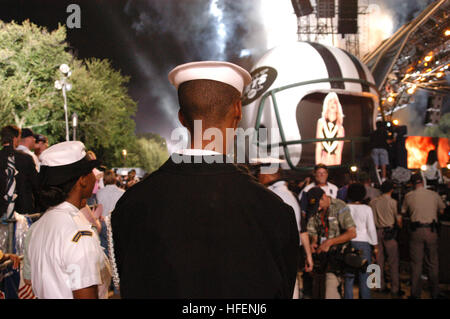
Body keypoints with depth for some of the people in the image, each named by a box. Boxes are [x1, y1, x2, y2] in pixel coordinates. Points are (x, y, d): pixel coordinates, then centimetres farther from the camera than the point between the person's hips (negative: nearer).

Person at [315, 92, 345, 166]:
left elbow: (339, 151, 2)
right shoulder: (321, 122, 5)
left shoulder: (340, 127, 4)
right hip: (323, 160, 0)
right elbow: (318, 147, 3)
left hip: (334, 162, 0)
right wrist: (318, 164, -2)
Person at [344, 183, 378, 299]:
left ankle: (348, 296, 10)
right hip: (364, 243, -1)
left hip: (348, 242, 1)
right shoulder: (367, 209, -4)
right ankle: (365, 296, 7)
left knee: (349, 276, 7)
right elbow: (371, 228, -2)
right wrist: (375, 244, 8)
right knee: (364, 275, 5)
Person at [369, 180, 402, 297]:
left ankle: (381, 286, 17)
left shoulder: (373, 202, 5)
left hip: (377, 232, 5)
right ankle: (395, 290, 3)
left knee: (379, 260, 11)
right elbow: (399, 220, -4)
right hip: (389, 232, -4)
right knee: (393, 261, 1)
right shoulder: (392, 202, -7)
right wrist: (400, 227, 15)